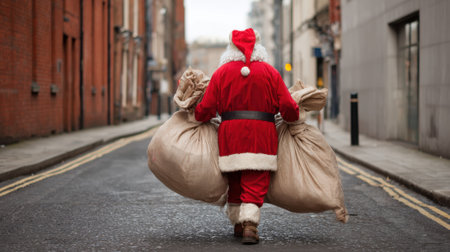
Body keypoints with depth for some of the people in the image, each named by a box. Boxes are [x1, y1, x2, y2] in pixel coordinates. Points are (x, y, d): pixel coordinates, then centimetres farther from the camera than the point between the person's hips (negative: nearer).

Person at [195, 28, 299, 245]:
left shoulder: (222, 72, 5)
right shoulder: (270, 72, 3)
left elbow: (207, 108, 2)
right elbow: (288, 107, 1)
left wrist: (196, 118, 22)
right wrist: (293, 118, 21)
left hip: (230, 134, 2)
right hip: (261, 134, -2)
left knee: (234, 181, 16)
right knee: (256, 183, -4)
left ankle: (237, 224, 26)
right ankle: (250, 225, -19)